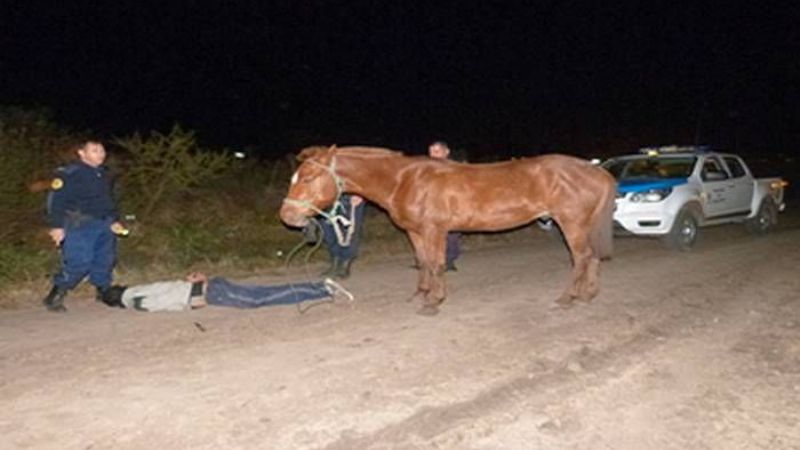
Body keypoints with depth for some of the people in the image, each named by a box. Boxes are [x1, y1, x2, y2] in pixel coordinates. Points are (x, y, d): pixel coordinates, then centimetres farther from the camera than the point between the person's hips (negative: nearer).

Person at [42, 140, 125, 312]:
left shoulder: (104, 174, 17)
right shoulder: (68, 174, -8)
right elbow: (56, 201, -10)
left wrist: (114, 221, 19)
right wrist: (56, 226, -15)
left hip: (104, 225, 8)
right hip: (79, 226, -7)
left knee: (105, 261, 8)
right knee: (79, 263, -13)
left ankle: (104, 292, 25)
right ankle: (54, 297, 0)